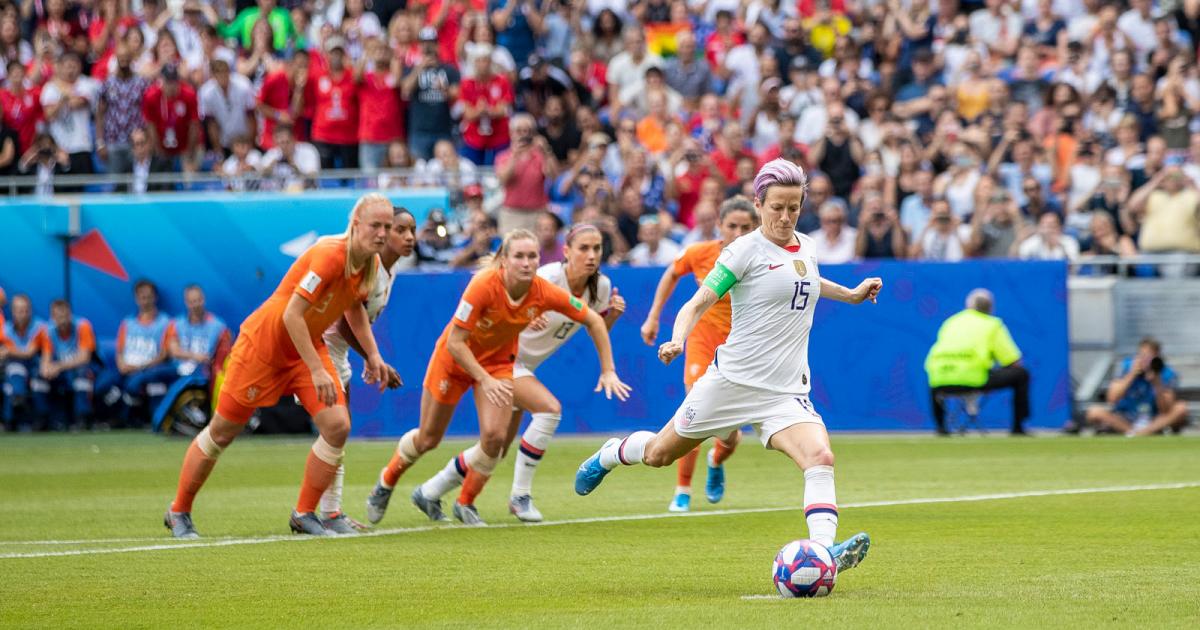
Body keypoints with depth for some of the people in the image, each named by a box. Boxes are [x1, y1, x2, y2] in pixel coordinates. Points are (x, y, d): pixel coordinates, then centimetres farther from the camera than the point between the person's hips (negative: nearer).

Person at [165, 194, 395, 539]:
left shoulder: (371, 263, -5)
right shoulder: (330, 255, -30)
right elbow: (292, 315, -31)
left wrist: (372, 354, 10)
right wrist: (317, 370, -31)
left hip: (307, 346, 7)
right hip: (264, 342, -7)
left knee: (337, 426, -11)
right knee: (222, 432, 4)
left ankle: (304, 514, 3)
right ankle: (178, 513, 22)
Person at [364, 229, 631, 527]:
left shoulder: (544, 292, -24)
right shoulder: (484, 285, -34)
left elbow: (593, 321, -10)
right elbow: (455, 343, -29)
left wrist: (608, 370, -11)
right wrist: (485, 380, -33)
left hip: (498, 361, 3)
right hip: (454, 358, -3)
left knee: (495, 437, -17)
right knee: (428, 439, 8)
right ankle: (386, 483, 40)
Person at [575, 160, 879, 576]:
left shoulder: (807, 247, 10)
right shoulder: (746, 250, -10)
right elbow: (699, 302, -14)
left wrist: (851, 294, 34)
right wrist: (677, 340, -31)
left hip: (787, 392, 4)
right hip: (733, 380, -4)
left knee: (820, 457, -24)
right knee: (659, 454, 13)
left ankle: (824, 551, -37)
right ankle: (610, 455, 46)